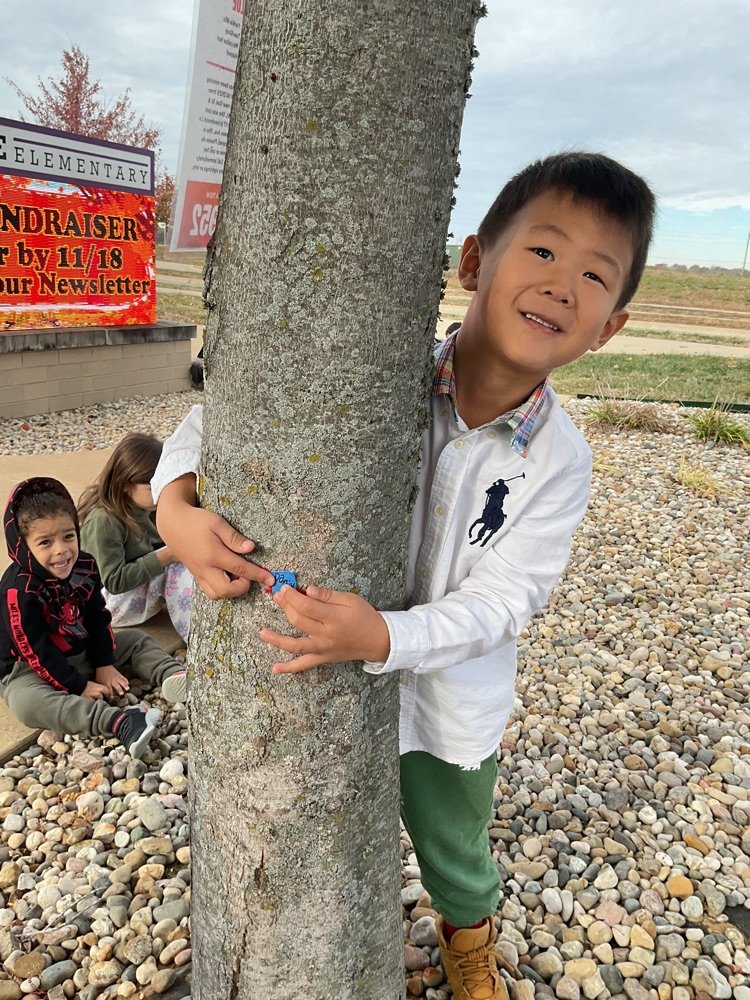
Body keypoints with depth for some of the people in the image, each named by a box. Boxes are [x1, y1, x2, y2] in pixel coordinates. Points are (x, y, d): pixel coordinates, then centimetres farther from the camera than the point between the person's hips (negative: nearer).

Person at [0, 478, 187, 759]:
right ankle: (119, 722, -51)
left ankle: (175, 678, -20)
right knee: (27, 703, -38)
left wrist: (105, 665, -4)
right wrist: (81, 687, -22)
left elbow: (97, 618, 2)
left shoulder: (85, 567, -9)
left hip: (81, 652, 7)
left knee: (136, 639, 6)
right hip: (30, 667, -7)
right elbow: (36, 652, -25)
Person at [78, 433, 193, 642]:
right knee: (178, 566, -29)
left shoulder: (136, 505, -2)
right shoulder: (103, 520, -26)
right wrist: (165, 556, -30)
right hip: (113, 602, -9)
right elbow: (114, 581, -29)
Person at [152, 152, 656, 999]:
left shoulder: (558, 461, -17)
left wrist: (384, 636, -36)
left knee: (457, 855, 28)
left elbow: (503, 598, -20)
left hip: (453, 707, 1)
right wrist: (175, 500, -33)